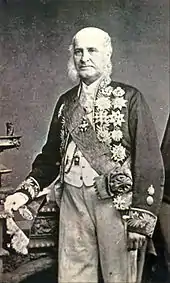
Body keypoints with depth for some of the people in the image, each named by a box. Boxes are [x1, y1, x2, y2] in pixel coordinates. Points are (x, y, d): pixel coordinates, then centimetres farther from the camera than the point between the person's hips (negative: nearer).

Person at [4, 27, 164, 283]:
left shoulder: (128, 98, -4)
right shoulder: (66, 101, 11)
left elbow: (148, 161, -8)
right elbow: (52, 154, 15)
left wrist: (141, 219, -11)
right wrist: (27, 190, 2)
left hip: (114, 200, -3)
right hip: (72, 198, 4)